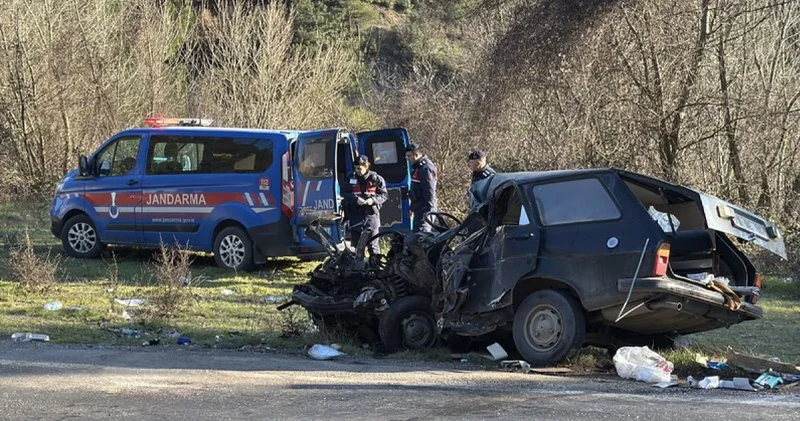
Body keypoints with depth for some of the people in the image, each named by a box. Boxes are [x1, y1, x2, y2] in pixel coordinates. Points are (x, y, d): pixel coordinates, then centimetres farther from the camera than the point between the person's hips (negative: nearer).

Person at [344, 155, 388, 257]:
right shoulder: (351, 178, 6)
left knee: (372, 243, -6)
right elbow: (346, 195, 5)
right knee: (356, 242, 8)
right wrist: (355, 199, -14)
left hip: (371, 214, -3)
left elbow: (384, 195, 0)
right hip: (355, 215, 3)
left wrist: (373, 200, -17)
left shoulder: (376, 179, -1)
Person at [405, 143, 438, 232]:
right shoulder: (417, 167, 17)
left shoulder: (426, 168, -15)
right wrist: (412, 208, 25)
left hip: (424, 210, -11)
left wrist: (428, 211, -23)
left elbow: (430, 192, -20)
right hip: (418, 210, 11)